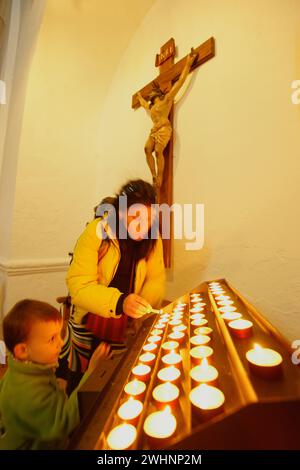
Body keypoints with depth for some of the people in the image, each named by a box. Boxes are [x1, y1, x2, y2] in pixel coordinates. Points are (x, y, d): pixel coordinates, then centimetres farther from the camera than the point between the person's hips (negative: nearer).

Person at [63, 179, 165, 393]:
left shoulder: (152, 236, -11)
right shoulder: (96, 232, -23)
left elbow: (156, 279, -7)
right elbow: (79, 287, -26)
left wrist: (143, 311, -23)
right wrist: (119, 302, -42)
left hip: (127, 323, 3)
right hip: (90, 321, -2)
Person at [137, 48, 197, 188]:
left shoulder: (166, 99, 11)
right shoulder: (151, 106, 31)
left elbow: (180, 81, 6)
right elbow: (143, 103, 56)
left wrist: (188, 64, 3)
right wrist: (139, 96, 71)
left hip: (164, 129, -6)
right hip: (154, 130, 6)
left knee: (158, 152, -24)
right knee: (147, 149, -19)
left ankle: (160, 178, -25)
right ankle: (154, 176, -22)